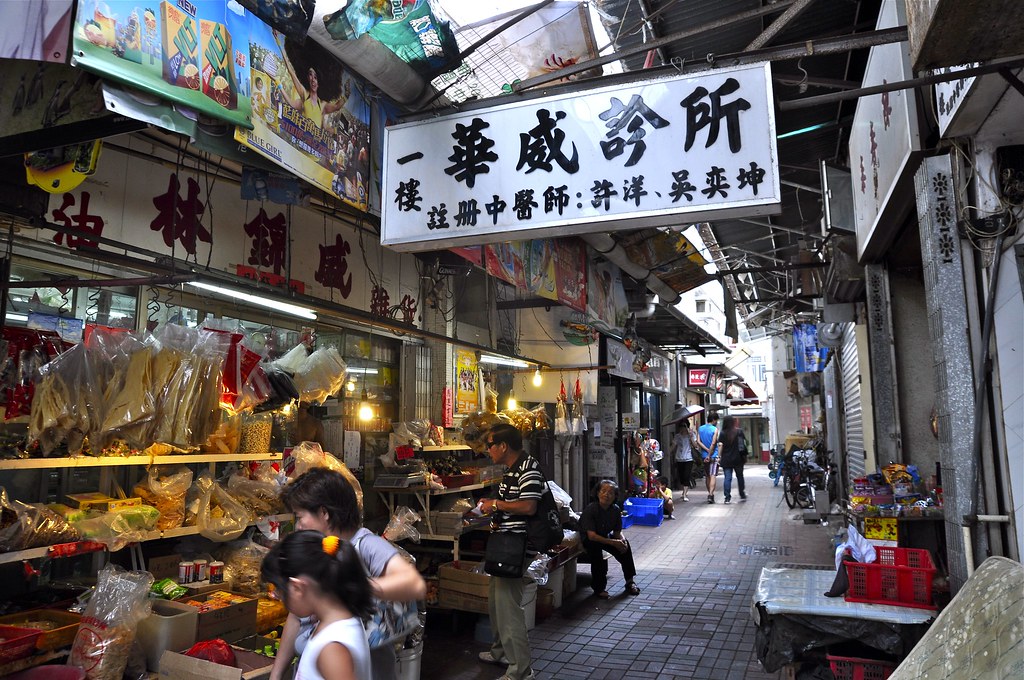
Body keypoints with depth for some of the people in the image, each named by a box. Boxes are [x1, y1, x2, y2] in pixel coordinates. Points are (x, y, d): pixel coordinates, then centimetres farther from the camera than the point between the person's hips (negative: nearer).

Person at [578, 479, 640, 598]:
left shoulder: (616, 509, -11)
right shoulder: (590, 509, -27)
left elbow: (617, 532, -2)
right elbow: (591, 535, -32)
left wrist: (622, 539, -26)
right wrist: (613, 542, -37)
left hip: (605, 536, 5)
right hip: (587, 539, -5)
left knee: (624, 543, -17)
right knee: (596, 548, -34)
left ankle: (630, 581, -4)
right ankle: (599, 587, -23)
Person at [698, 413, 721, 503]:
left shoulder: (700, 429, 7)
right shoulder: (715, 429, -8)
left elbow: (698, 441, -2)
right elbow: (713, 443, -15)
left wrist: (707, 450, -5)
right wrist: (709, 455, -12)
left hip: (704, 455, 5)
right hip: (713, 456, -5)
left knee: (707, 476, 15)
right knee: (713, 476, -8)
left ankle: (710, 494, 25)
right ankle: (711, 494, -19)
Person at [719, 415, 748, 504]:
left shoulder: (723, 433, -6)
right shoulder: (739, 431, -1)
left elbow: (721, 445, -9)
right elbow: (744, 443, 3)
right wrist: (745, 454, 13)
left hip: (726, 459, -1)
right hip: (738, 458, 1)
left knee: (727, 478, -1)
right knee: (740, 476, 16)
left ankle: (727, 497, -5)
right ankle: (742, 495, 24)